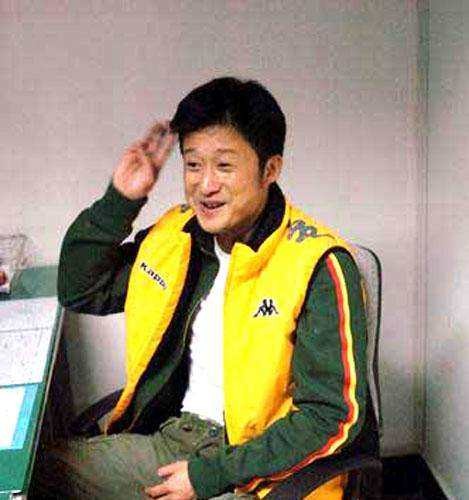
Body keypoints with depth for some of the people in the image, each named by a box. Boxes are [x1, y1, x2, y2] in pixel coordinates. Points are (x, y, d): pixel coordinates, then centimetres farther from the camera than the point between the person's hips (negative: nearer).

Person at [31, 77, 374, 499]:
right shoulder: (176, 235, 2)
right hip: (172, 438, 6)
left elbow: (334, 417, -17)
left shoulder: (317, 265, -17)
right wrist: (120, 200, -1)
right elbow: (80, 291, 13)